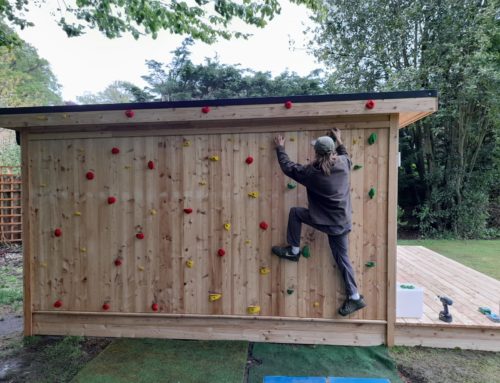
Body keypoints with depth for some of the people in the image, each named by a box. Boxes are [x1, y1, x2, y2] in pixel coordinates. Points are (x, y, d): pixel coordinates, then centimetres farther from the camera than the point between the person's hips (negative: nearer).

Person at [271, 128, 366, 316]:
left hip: (326, 222, -6)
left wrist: (280, 148, 11)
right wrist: (339, 140, 32)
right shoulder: (343, 163, -4)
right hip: (343, 222, 6)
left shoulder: (311, 172, -17)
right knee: (342, 259, 17)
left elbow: (287, 167, -2)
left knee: (295, 212, 13)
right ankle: (355, 297, 25)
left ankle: (293, 251, 19)